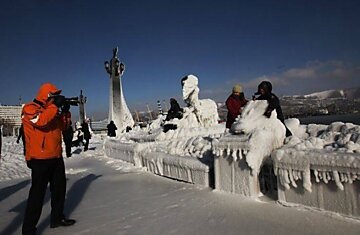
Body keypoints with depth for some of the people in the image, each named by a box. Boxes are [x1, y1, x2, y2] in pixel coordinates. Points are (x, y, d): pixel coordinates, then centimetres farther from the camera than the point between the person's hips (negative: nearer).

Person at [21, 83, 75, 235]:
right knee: (37, 193, -4)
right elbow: (41, 121, -28)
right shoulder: (30, 108, -7)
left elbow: (63, 126, 14)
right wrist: (55, 105, -21)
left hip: (56, 157, 8)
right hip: (40, 159, -8)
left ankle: (57, 218, 31)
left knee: (59, 188, 16)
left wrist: (65, 111, 1)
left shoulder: (52, 109, 16)